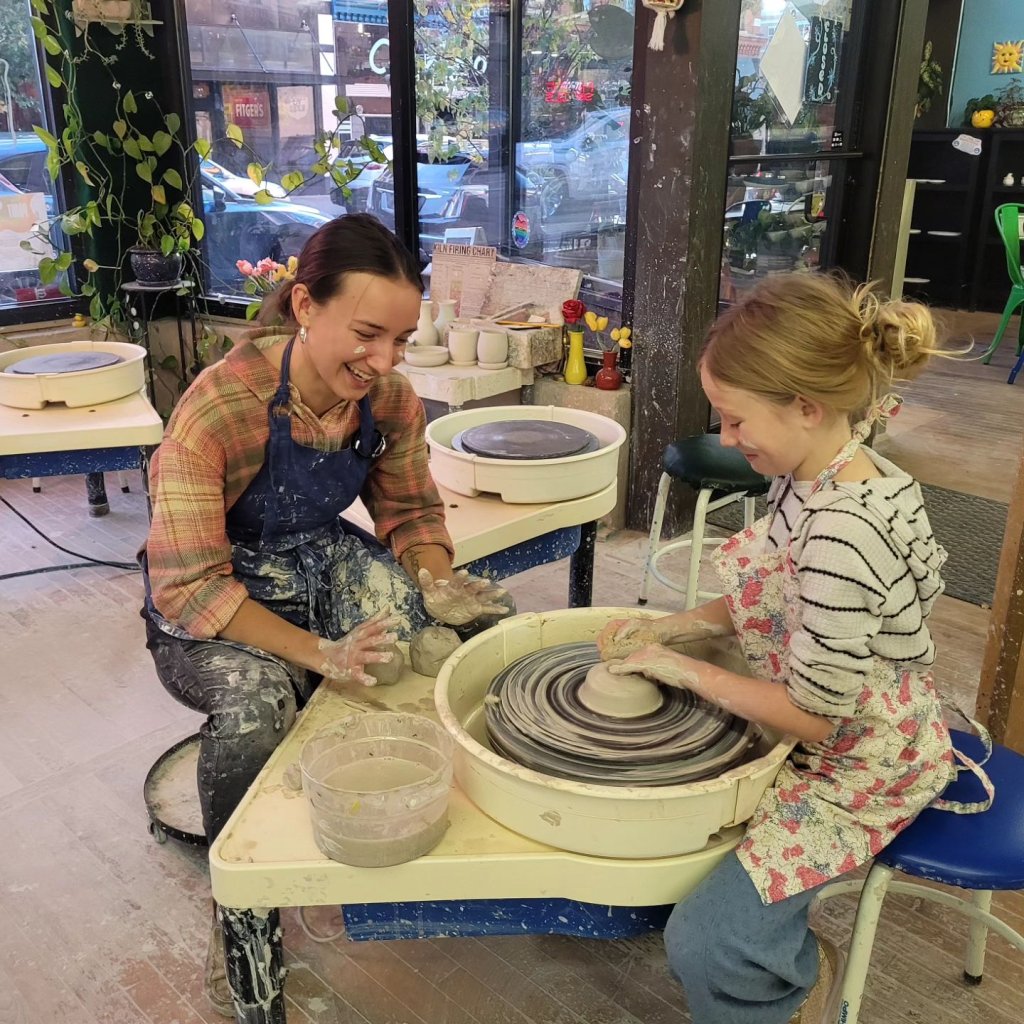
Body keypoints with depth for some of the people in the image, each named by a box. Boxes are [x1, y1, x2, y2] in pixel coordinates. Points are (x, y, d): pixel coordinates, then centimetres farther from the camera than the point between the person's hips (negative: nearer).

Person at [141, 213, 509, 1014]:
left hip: (325, 568, 5)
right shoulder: (220, 406, -27)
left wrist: (435, 585, -20)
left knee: (485, 620, -18)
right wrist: (319, 653, -37)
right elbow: (191, 588, -26)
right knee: (256, 702, -36)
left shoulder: (390, 398, -11)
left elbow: (411, 511, 2)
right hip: (208, 608, -4)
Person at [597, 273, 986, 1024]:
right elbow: (772, 601, 8)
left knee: (704, 946, -18)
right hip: (823, 726, 9)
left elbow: (811, 715, -26)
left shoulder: (842, 533, -34)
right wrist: (671, 628, -6)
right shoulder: (812, 477, -6)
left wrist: (683, 669, -15)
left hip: (859, 767, -9)